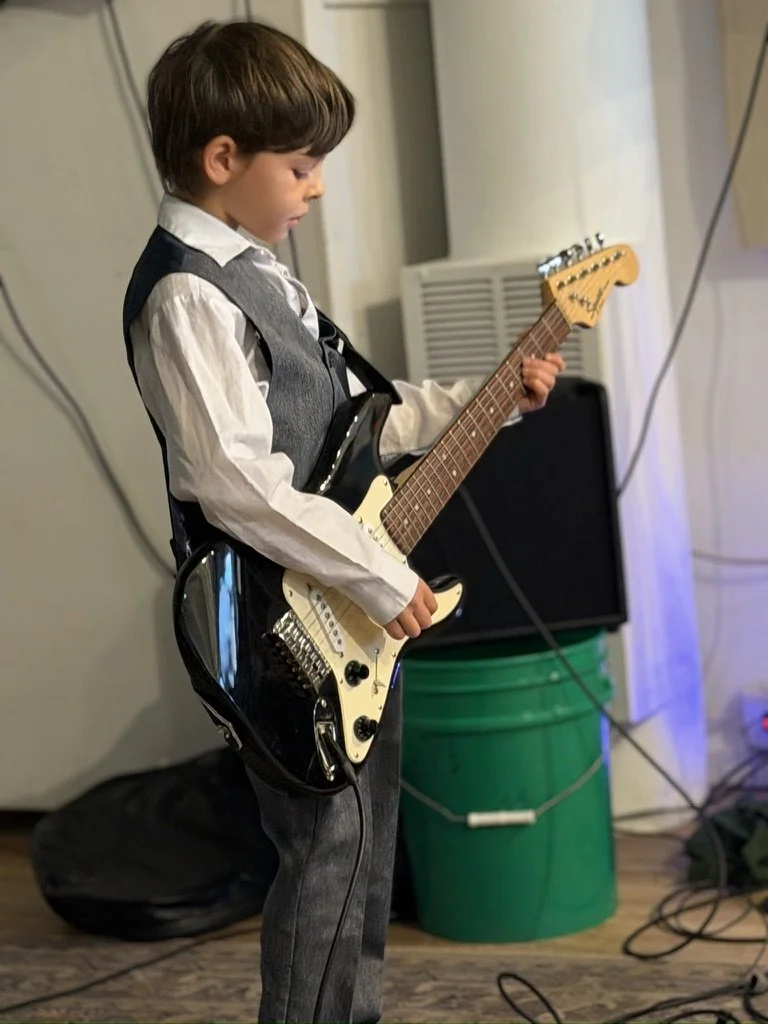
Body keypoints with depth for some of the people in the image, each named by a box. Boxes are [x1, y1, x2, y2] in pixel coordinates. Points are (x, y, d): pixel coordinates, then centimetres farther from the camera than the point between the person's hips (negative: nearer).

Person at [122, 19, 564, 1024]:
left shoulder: (262, 272, 11)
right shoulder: (185, 295, -20)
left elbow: (353, 417, 19)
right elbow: (239, 484, -29)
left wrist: (487, 397, 12)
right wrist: (383, 577, -24)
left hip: (352, 606, 10)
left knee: (370, 834, 19)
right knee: (328, 851, -2)